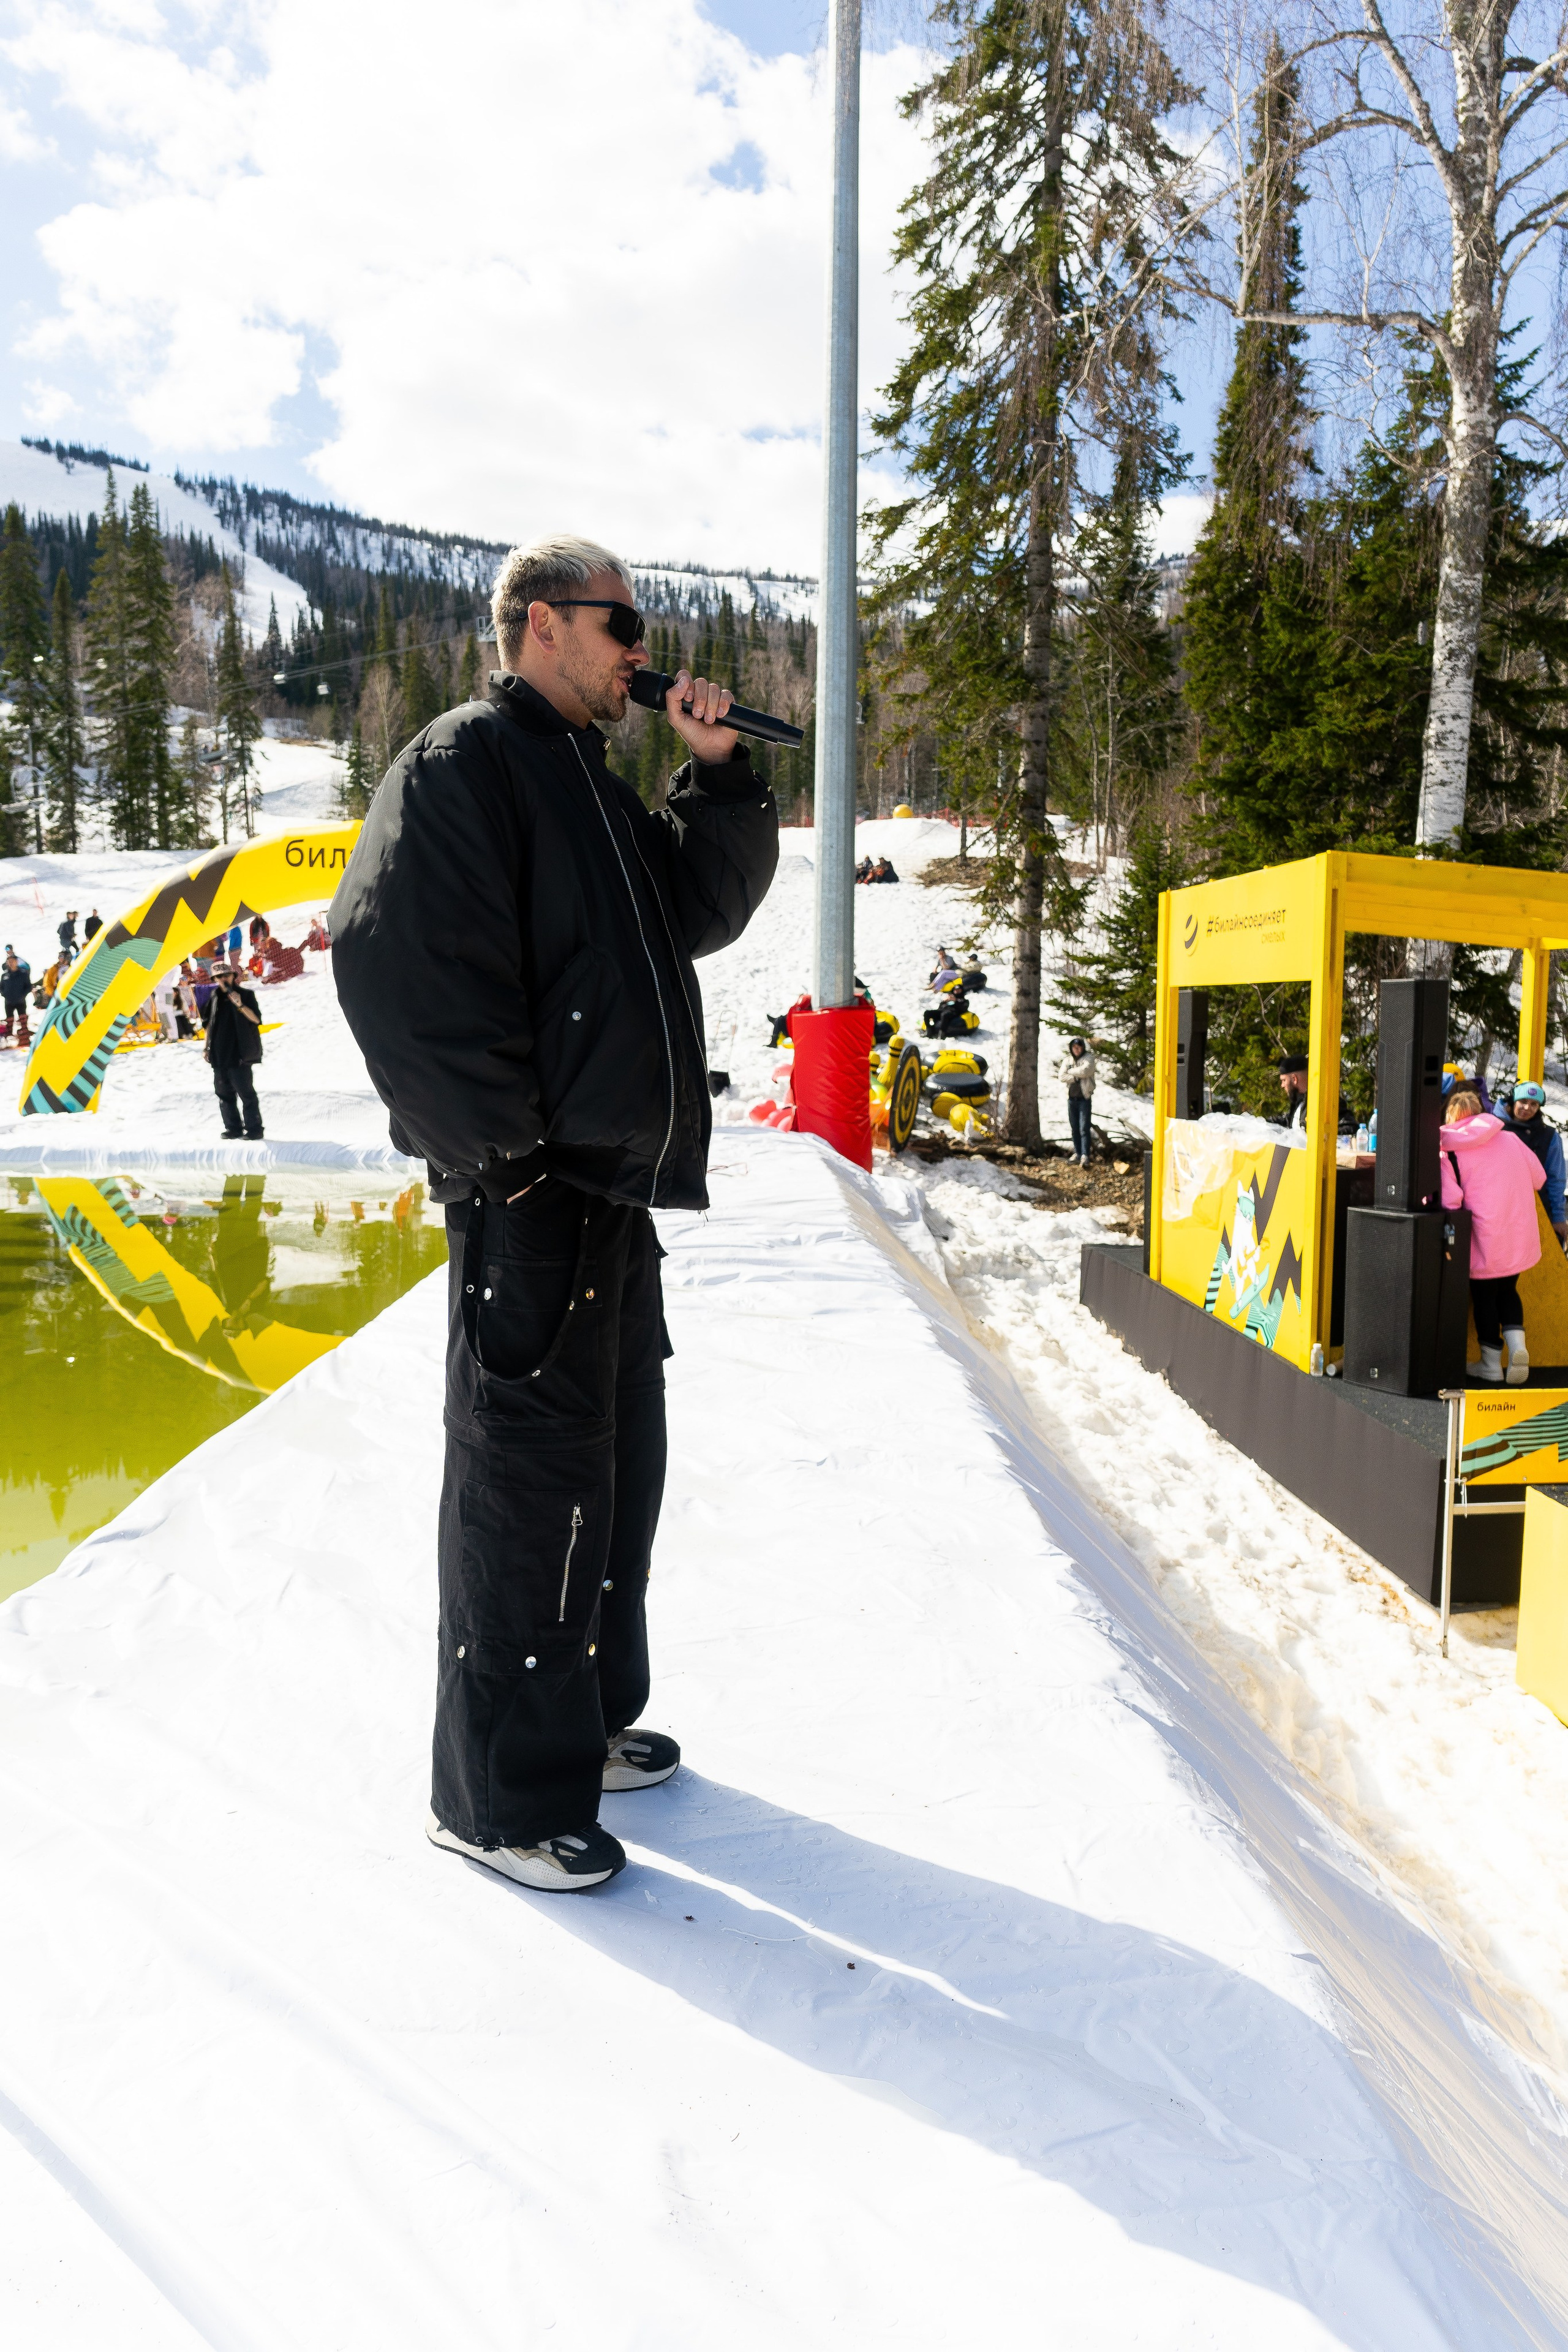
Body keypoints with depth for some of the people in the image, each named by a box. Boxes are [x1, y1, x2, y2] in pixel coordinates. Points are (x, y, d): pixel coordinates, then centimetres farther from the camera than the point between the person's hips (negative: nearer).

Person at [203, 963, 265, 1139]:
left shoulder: (246, 994, -1)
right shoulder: (215, 998, 14)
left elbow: (256, 1019, -10)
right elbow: (210, 1024, 22)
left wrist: (240, 1005, -23)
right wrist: (207, 1046, 18)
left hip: (239, 1053, -6)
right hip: (219, 1054, 6)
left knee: (245, 1092, -7)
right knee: (224, 1093, 7)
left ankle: (254, 1129, -2)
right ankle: (233, 1128, 14)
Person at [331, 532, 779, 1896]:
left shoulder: (593, 784, 21)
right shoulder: (465, 763, -8)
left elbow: (702, 913, 18)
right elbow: (394, 959, -19)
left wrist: (720, 772, 6)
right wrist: (504, 1149, -19)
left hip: (613, 1187, 10)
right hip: (532, 1193, -10)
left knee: (614, 1457, 17)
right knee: (529, 1477, -3)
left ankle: (587, 1721, 34)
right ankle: (499, 1797, 11)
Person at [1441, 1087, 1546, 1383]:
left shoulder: (1451, 1151, -10)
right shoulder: (1509, 1138, 5)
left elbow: (1449, 1200, -21)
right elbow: (1539, 1177, 12)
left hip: (1486, 1238, -4)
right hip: (1521, 1234, 4)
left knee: (1484, 1296, 11)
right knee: (1507, 1291, 20)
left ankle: (1491, 1364, 18)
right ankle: (1517, 1345, -1)